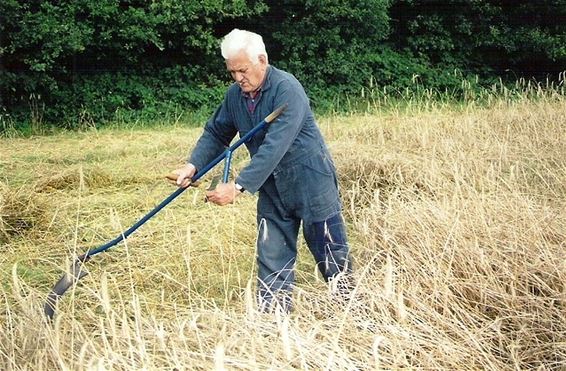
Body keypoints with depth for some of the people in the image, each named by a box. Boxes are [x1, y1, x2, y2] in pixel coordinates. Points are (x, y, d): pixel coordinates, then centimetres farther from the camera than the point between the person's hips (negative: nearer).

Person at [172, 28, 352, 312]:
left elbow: (275, 146, -31)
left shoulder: (287, 89, -23)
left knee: (332, 256, 4)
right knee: (272, 261, 7)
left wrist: (239, 186, -35)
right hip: (272, 191, 6)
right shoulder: (235, 95, -1)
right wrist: (193, 165, -8)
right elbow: (215, 133, 11)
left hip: (311, 184, -6)